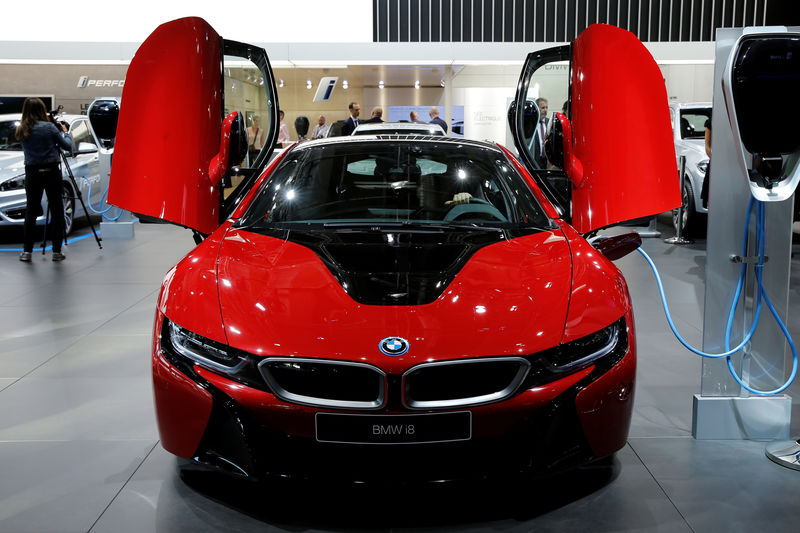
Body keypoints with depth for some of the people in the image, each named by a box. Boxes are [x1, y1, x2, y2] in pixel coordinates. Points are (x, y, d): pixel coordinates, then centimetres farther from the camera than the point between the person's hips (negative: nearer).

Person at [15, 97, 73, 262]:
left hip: (32, 173, 3)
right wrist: (65, 132, 18)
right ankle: (57, 251, 4)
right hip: (51, 172, -3)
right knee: (56, 210, 4)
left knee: (31, 211, 9)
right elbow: (67, 146, -1)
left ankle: (27, 251, 9)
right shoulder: (49, 127, -7)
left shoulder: (21, 130, 4)